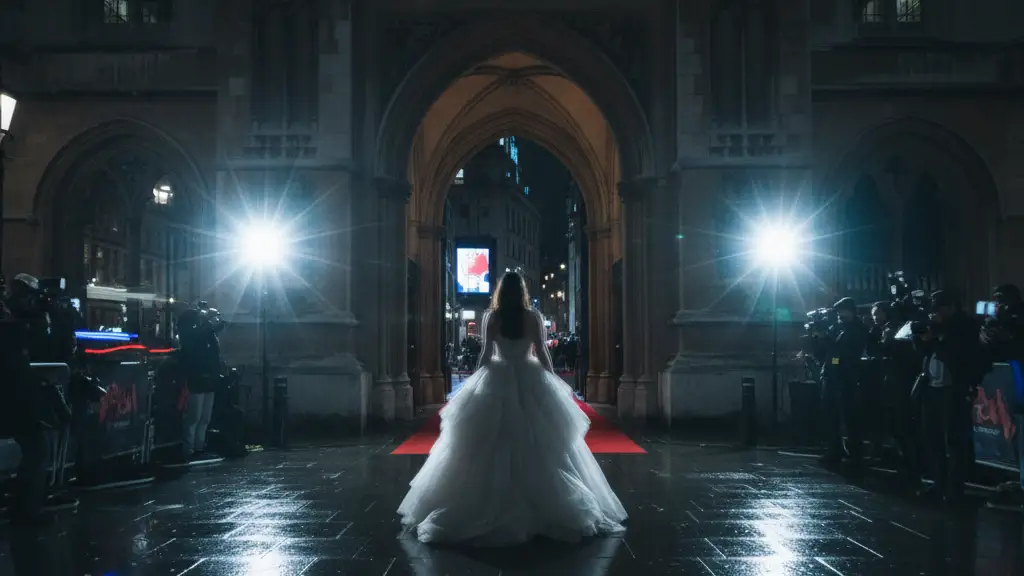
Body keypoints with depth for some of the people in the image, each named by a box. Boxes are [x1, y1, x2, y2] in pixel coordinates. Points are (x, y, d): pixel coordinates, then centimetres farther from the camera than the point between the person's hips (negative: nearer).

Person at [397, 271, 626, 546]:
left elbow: (486, 354, -3)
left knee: (494, 446, 4)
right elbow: (542, 352, -3)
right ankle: (545, 508, 7)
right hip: (530, 381, 0)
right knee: (536, 446, 4)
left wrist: (476, 383, 7)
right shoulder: (533, 317, -3)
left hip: (497, 381, 0)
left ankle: (491, 508, 6)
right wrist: (553, 382, 6)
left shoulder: (491, 317, -2)